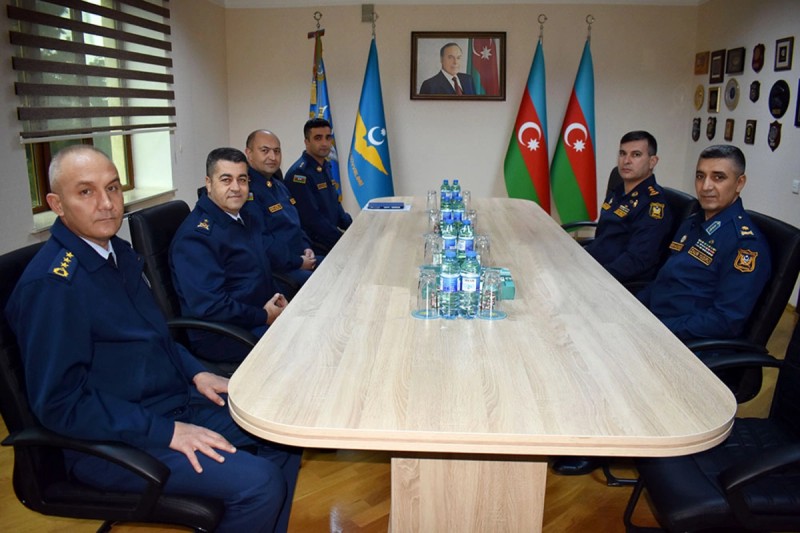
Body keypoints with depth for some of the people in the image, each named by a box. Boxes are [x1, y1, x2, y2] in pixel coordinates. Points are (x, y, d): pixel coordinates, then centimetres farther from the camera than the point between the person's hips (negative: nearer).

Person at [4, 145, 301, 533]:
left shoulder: (119, 251, 6)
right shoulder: (51, 284, -21)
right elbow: (60, 404, -21)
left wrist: (196, 373, 3)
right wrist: (167, 432, -22)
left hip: (175, 401, 9)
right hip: (111, 439, -9)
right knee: (259, 483, -22)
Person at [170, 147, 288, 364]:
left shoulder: (249, 219, 12)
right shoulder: (195, 236, -18)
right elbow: (208, 305, -24)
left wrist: (277, 296, 4)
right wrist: (264, 317, -16)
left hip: (265, 313, 9)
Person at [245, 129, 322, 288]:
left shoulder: (278, 185, 16)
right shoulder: (247, 190, -17)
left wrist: (306, 247, 7)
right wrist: (297, 263, -17)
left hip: (302, 258, 10)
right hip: (276, 271, -10)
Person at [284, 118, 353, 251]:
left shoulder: (325, 166, 10)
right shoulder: (299, 173, -16)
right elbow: (312, 218, -21)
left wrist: (352, 228, 5)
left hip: (331, 235, 8)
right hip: (314, 243, -8)